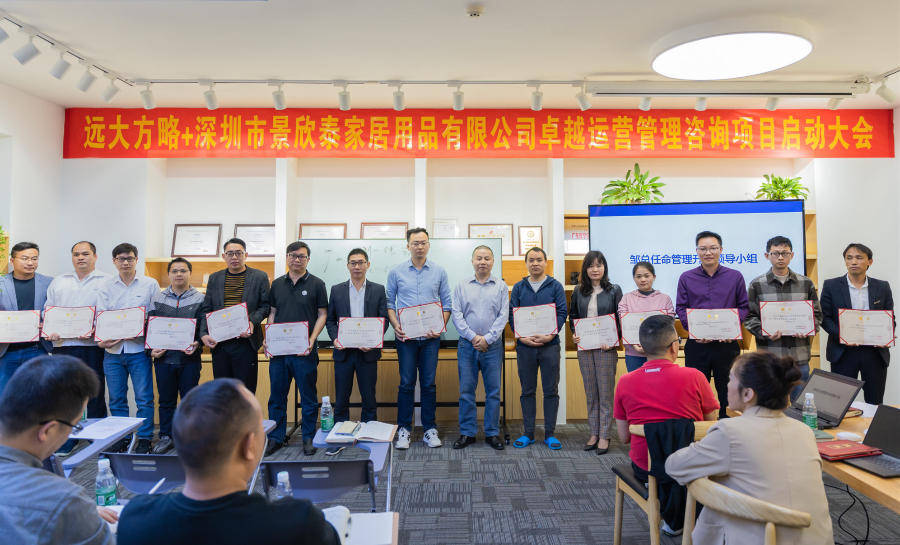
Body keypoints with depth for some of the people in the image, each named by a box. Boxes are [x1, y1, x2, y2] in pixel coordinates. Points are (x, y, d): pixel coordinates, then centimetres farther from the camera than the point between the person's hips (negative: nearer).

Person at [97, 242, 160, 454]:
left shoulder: (150, 284, 2)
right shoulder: (106, 286, 9)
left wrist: (141, 333, -14)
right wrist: (100, 339, -13)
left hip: (139, 349, -3)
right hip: (112, 350, 3)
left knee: (144, 397, -1)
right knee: (116, 399, 11)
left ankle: (144, 439, 10)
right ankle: (120, 439, 22)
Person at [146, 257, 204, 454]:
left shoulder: (200, 299, 3)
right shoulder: (157, 298, 9)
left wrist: (198, 343, -15)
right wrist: (151, 349, -3)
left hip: (189, 358, -2)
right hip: (163, 357, 2)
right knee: (166, 399, 10)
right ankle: (166, 437, 22)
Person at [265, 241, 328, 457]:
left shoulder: (316, 284, 1)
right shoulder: (277, 284, 12)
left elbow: (322, 315, -1)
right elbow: (272, 313, 14)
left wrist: (312, 339, -13)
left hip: (304, 350, -3)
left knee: (308, 397, 4)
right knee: (277, 396, 10)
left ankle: (308, 438, 16)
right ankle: (276, 438, 22)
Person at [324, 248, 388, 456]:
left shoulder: (378, 290, 4)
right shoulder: (336, 290, 8)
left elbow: (384, 320, 1)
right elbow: (330, 319, 9)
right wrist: (334, 338, -9)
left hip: (367, 352, -1)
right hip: (343, 352, 1)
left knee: (369, 398, 7)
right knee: (341, 398, 7)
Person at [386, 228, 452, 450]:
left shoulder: (439, 272, 5)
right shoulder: (396, 272, 4)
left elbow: (446, 304, 6)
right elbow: (389, 303, 7)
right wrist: (395, 326, -8)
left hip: (430, 336, 1)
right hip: (405, 337, 0)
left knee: (429, 383, 5)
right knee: (406, 383, 2)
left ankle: (430, 429, 16)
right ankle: (404, 429, 13)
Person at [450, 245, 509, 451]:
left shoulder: (501, 286, 4)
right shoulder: (462, 285, 5)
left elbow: (503, 316, -1)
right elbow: (457, 315, 0)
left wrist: (487, 338, -10)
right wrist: (473, 337, -9)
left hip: (492, 346, 0)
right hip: (467, 345, 0)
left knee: (493, 391, 5)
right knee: (466, 390, 4)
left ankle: (492, 433, 16)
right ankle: (467, 433, 15)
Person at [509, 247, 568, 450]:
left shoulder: (556, 286, 3)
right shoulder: (518, 287, 7)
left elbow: (562, 313, -3)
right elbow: (512, 315, 3)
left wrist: (549, 336, -16)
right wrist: (522, 337, -11)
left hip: (549, 345, -1)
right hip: (524, 346, 1)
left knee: (551, 391, 5)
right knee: (527, 391, 9)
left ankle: (549, 434, 15)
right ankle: (528, 433, 18)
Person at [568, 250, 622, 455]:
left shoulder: (614, 290, 0)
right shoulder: (579, 291, 7)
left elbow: (621, 319, 0)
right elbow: (572, 315, 15)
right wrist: (574, 334, -2)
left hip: (606, 348, -3)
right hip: (584, 348, 3)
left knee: (606, 392, 2)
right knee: (590, 392, 10)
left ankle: (604, 436, 11)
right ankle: (594, 433, 21)